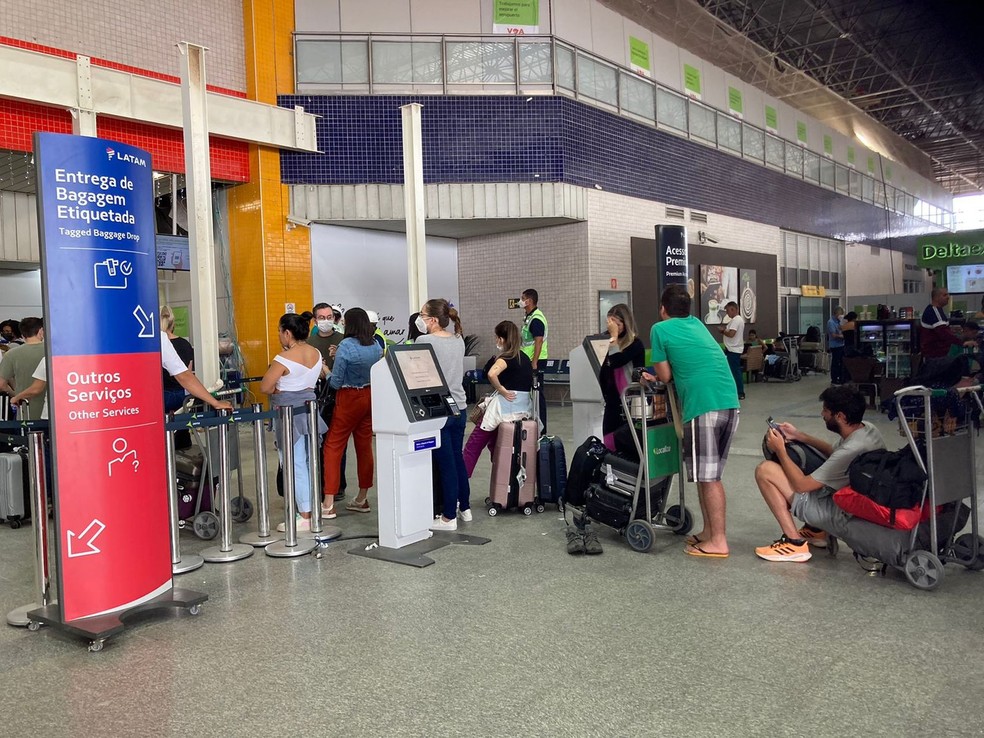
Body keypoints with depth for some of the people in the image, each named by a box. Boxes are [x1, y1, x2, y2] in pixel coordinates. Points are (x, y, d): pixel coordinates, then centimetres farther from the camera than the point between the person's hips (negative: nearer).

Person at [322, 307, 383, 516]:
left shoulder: (346, 346, -15)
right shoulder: (376, 345, 4)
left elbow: (336, 382, -14)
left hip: (349, 399, -6)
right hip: (370, 397, 7)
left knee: (333, 447, 1)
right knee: (365, 447, 13)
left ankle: (328, 503, -2)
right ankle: (362, 499, 22)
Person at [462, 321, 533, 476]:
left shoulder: (506, 358, -12)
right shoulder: (525, 357, 12)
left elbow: (491, 374, -33)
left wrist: (501, 390, -19)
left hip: (505, 408, -8)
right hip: (524, 409, 8)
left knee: (473, 445, 3)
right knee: (494, 443, 24)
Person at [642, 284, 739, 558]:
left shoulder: (660, 329, 5)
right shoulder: (697, 324, 24)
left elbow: (665, 375, 6)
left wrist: (655, 377, 27)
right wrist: (657, 377, 29)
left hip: (704, 406, -7)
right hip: (730, 402, 7)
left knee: (707, 477, -1)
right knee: (711, 475, 16)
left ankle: (718, 542, 3)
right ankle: (710, 531, 23)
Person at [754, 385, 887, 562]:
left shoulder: (851, 451, -32)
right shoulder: (867, 428, -6)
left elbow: (801, 485, -24)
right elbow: (833, 451, 15)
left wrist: (780, 450, -14)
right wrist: (799, 436, 6)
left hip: (839, 513, -9)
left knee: (765, 470, -14)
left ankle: (795, 542, -10)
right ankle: (815, 530, 20)